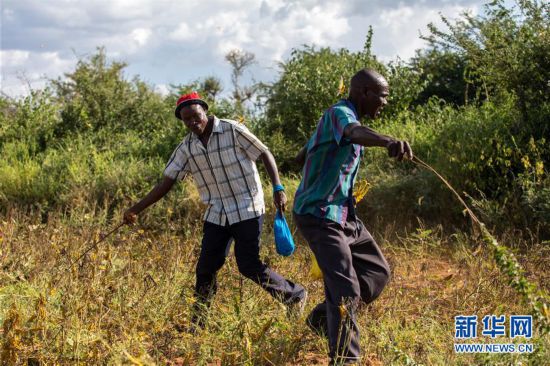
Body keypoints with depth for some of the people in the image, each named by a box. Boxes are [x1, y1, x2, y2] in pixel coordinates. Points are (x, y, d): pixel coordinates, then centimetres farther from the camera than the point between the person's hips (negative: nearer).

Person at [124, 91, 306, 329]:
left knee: (249, 266, -8)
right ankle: (197, 324, 15)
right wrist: (136, 209, 0)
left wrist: (278, 188, -15)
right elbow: (167, 182, 4)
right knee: (205, 268, 2)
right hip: (216, 214, 5)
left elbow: (265, 154, -4)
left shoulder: (233, 131, -11)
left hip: (247, 209, -5)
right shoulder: (186, 148, 2)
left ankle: (295, 296, 13)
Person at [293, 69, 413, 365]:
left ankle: (322, 318, 23)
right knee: (347, 290, -16)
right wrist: (389, 141, -63)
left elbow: (302, 156, 28)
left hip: (343, 214, 10)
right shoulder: (339, 113, -16)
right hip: (319, 215, -10)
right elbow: (356, 133, -44)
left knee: (377, 271, 15)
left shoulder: (347, 117, 16)